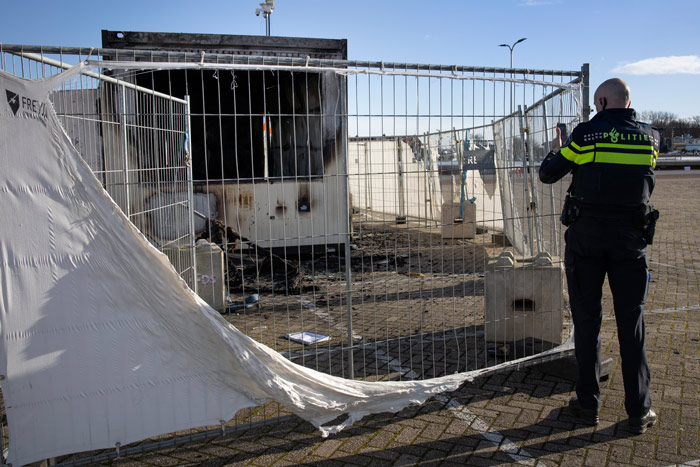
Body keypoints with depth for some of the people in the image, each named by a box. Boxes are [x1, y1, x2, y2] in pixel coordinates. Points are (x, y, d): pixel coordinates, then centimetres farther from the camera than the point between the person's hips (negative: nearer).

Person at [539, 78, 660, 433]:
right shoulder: (650, 137, 3)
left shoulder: (585, 134, -6)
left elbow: (547, 175, 1)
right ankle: (639, 411, 13)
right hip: (630, 238, 2)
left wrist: (555, 151, 22)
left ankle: (588, 404, 15)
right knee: (631, 324, 7)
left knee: (587, 320, 7)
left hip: (586, 235, -2)